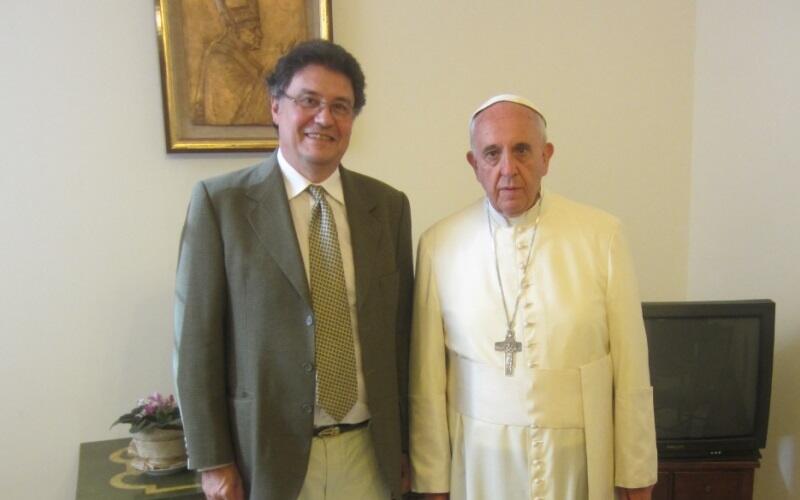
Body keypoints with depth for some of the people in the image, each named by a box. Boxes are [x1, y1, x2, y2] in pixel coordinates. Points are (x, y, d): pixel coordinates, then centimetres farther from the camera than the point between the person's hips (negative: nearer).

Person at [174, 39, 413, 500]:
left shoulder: (389, 206, 0)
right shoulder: (220, 202, -8)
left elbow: (400, 330, 4)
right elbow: (196, 337, -7)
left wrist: (403, 444, 7)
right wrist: (213, 461, -6)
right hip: (266, 453, -2)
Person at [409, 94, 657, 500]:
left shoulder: (602, 235, -9)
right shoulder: (438, 244, -9)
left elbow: (631, 365, -4)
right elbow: (427, 378, -5)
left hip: (580, 461, 1)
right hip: (479, 464, 0)